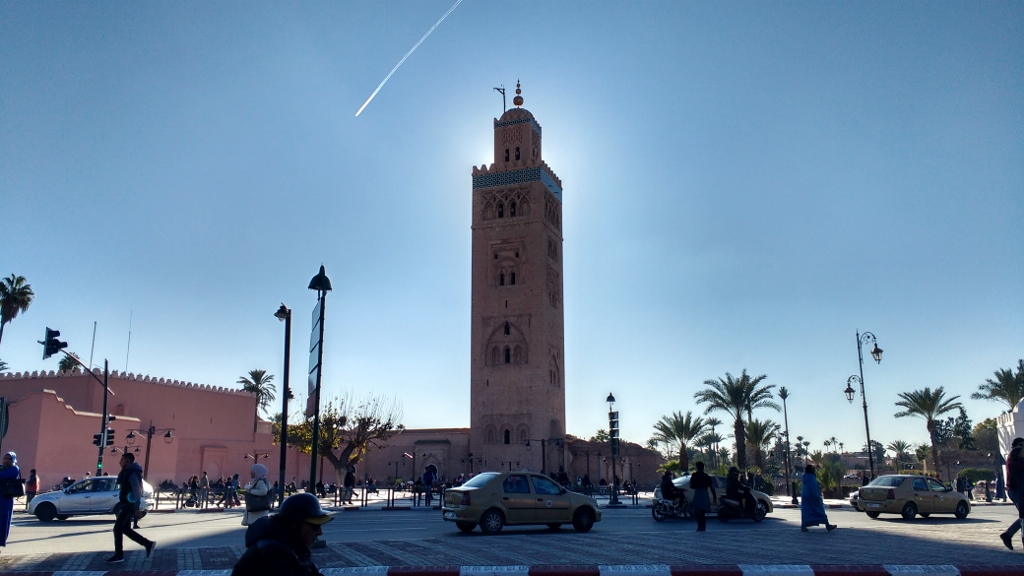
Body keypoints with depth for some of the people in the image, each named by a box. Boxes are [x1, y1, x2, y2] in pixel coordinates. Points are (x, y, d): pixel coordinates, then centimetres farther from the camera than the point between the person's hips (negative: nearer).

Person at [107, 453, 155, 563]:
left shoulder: (132, 473, -16)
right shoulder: (127, 472, 17)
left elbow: (137, 490, -22)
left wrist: (137, 507, -25)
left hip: (129, 505, -10)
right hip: (126, 505, 10)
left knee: (117, 528, -6)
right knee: (125, 529, 11)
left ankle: (119, 555, 0)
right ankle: (148, 544, 12)